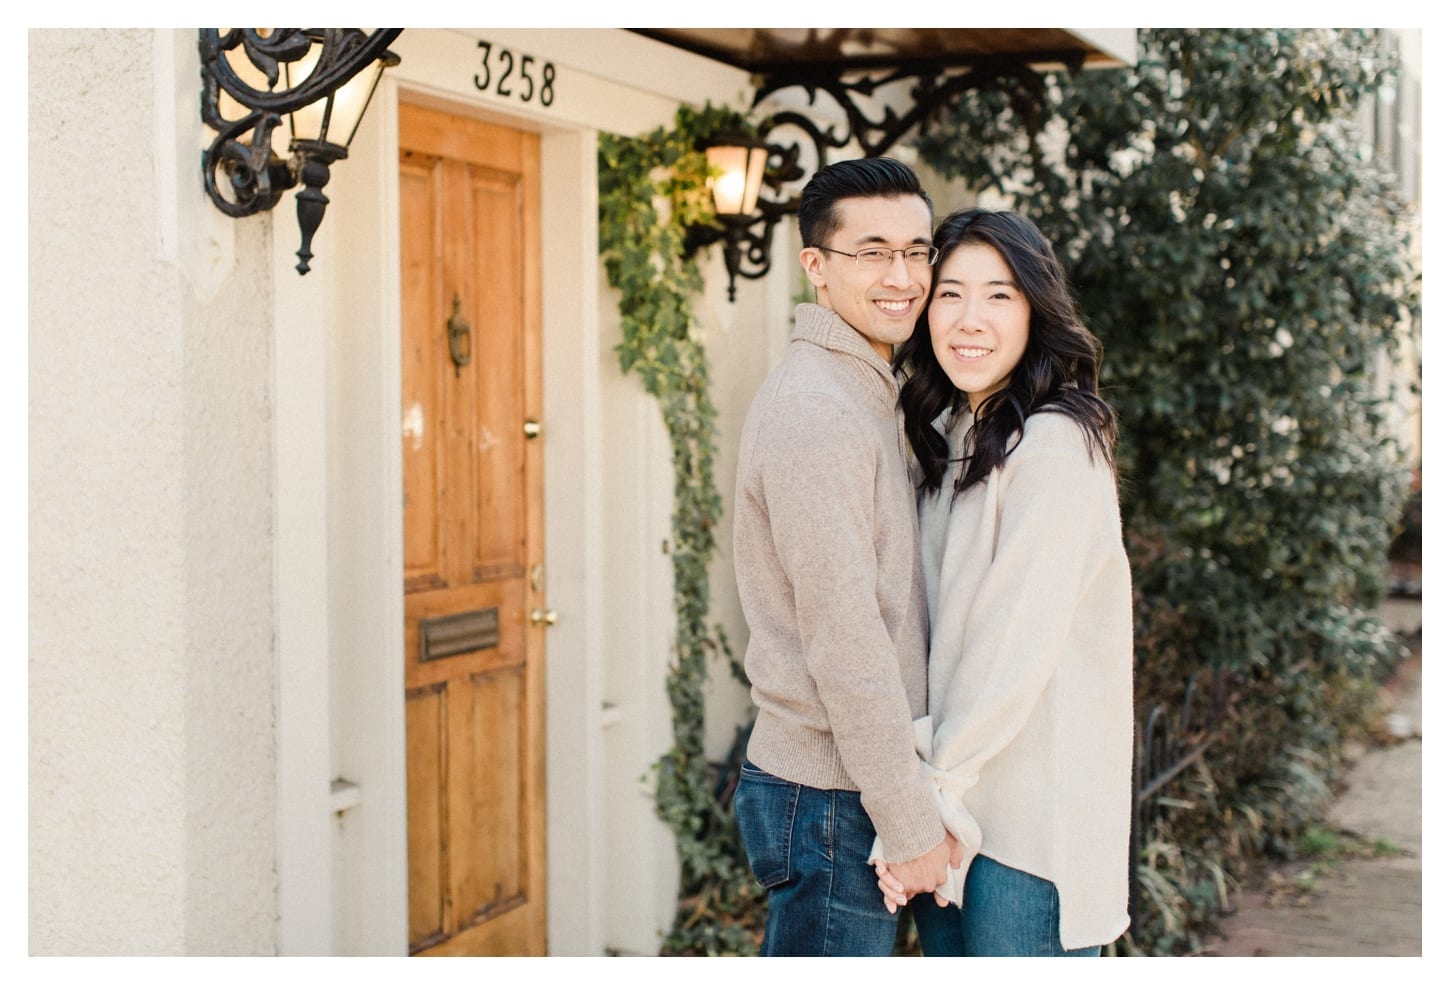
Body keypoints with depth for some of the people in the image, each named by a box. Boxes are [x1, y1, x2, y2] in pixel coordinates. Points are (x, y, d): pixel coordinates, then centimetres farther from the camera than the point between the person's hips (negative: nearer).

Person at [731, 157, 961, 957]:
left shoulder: (864, 398, 14)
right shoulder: (814, 414, -18)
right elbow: (844, 641, -22)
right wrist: (911, 822, -18)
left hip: (841, 786, 10)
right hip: (831, 800, -10)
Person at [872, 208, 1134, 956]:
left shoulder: (1054, 446, -14)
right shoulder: (950, 438, 13)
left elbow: (1017, 643, -18)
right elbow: (943, 635, 11)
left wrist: (933, 788, -14)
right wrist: (925, 779, 2)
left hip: (1031, 816, -8)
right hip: (957, 799, 8)